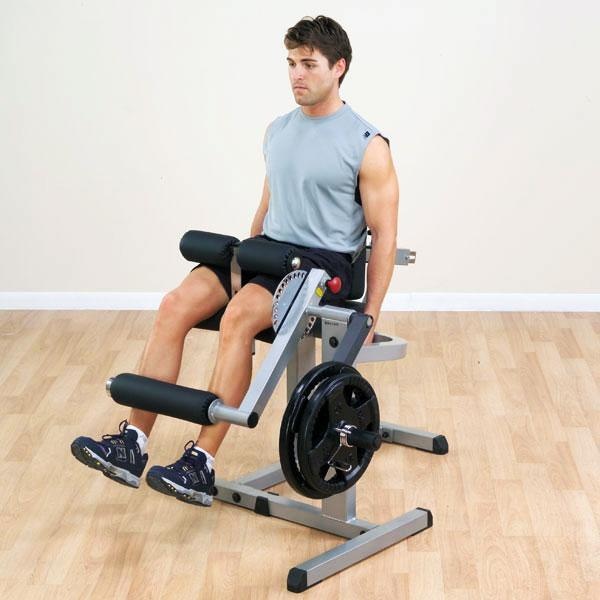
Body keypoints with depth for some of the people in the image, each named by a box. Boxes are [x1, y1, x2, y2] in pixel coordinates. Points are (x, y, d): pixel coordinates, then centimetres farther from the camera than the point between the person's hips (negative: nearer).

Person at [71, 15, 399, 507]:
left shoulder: (366, 145, -7)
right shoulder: (278, 131, 14)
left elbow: (384, 235, -6)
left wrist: (369, 320, -9)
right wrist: (242, 267, 22)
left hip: (323, 263, -7)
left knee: (239, 316, -35)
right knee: (175, 306, -19)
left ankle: (202, 465, -32)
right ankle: (132, 445, -20)